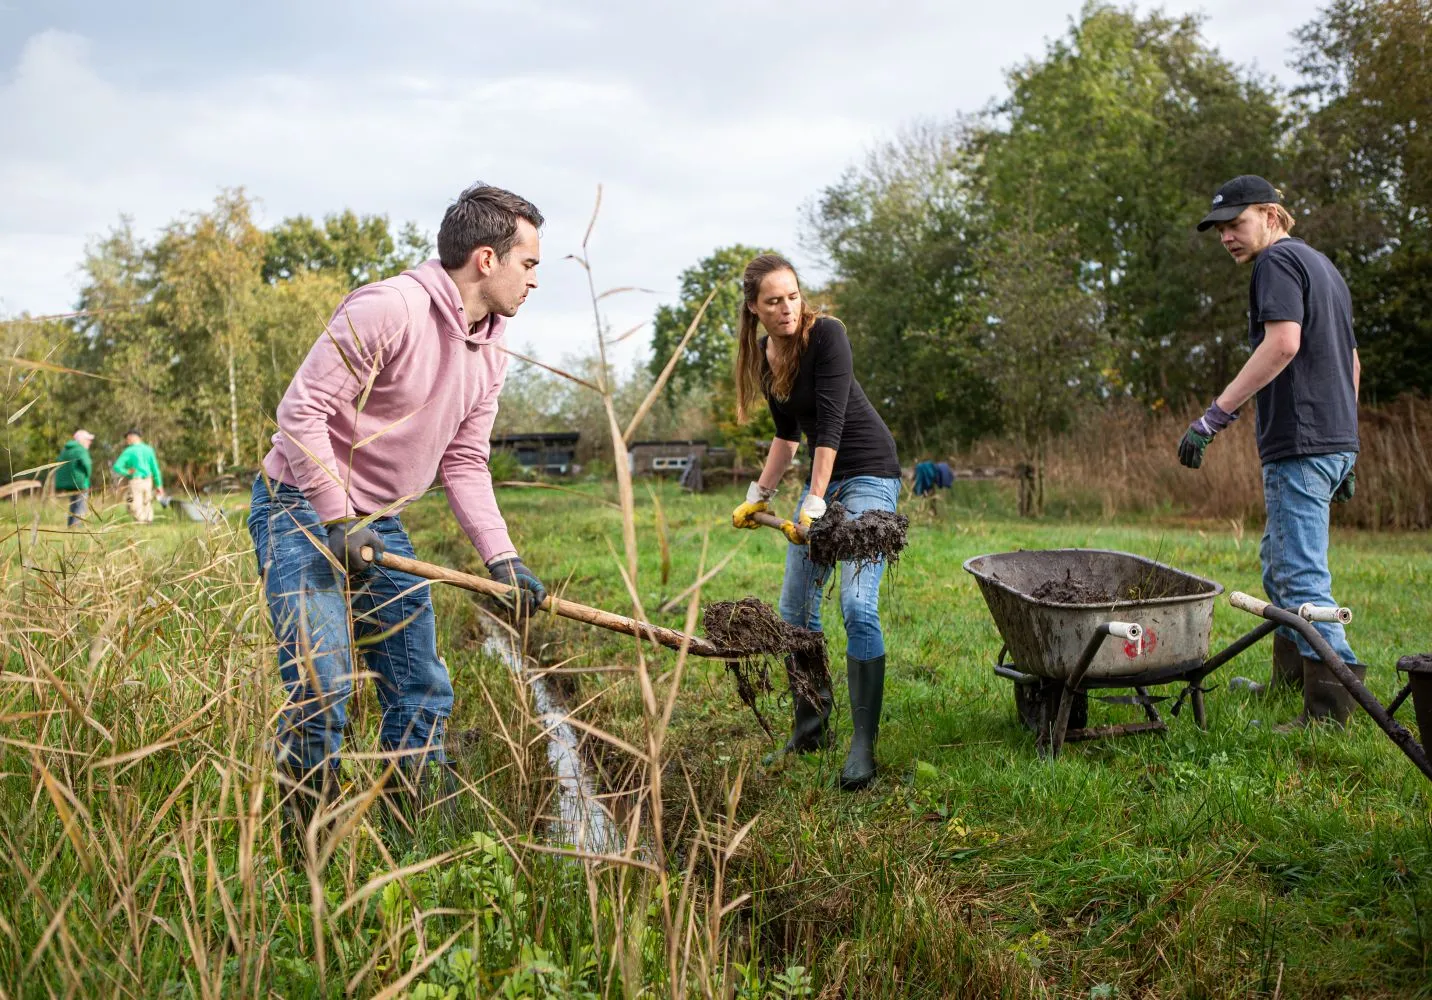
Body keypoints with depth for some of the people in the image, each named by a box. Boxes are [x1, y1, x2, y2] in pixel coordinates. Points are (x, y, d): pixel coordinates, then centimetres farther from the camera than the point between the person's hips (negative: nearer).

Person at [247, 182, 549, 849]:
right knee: (321, 683, -16)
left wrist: (502, 557, -3)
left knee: (423, 693, 10)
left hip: (378, 524, 8)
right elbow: (302, 411, -22)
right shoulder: (387, 309, -22)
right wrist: (339, 521, -23)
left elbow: (463, 462, 7)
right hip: (301, 508, -8)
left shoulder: (491, 349, 5)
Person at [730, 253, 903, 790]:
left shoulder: (826, 334, -18)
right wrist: (759, 495, 16)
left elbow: (830, 423, -23)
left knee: (857, 605, -19)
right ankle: (810, 726, 22)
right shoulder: (762, 355, 4)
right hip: (822, 475, 8)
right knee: (794, 610, 7)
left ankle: (863, 746, -12)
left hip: (869, 473, -7)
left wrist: (815, 504, -26)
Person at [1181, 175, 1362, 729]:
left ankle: (1331, 707, -12)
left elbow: (1283, 342, -23)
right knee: (1279, 563, 19)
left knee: (1301, 575, -11)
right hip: (1336, 441, 10)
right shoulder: (1324, 267, 23)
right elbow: (1352, 363, 24)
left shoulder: (1277, 261, -6)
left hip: (1300, 442, -10)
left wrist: (1216, 414, -25)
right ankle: (1288, 678, 28)